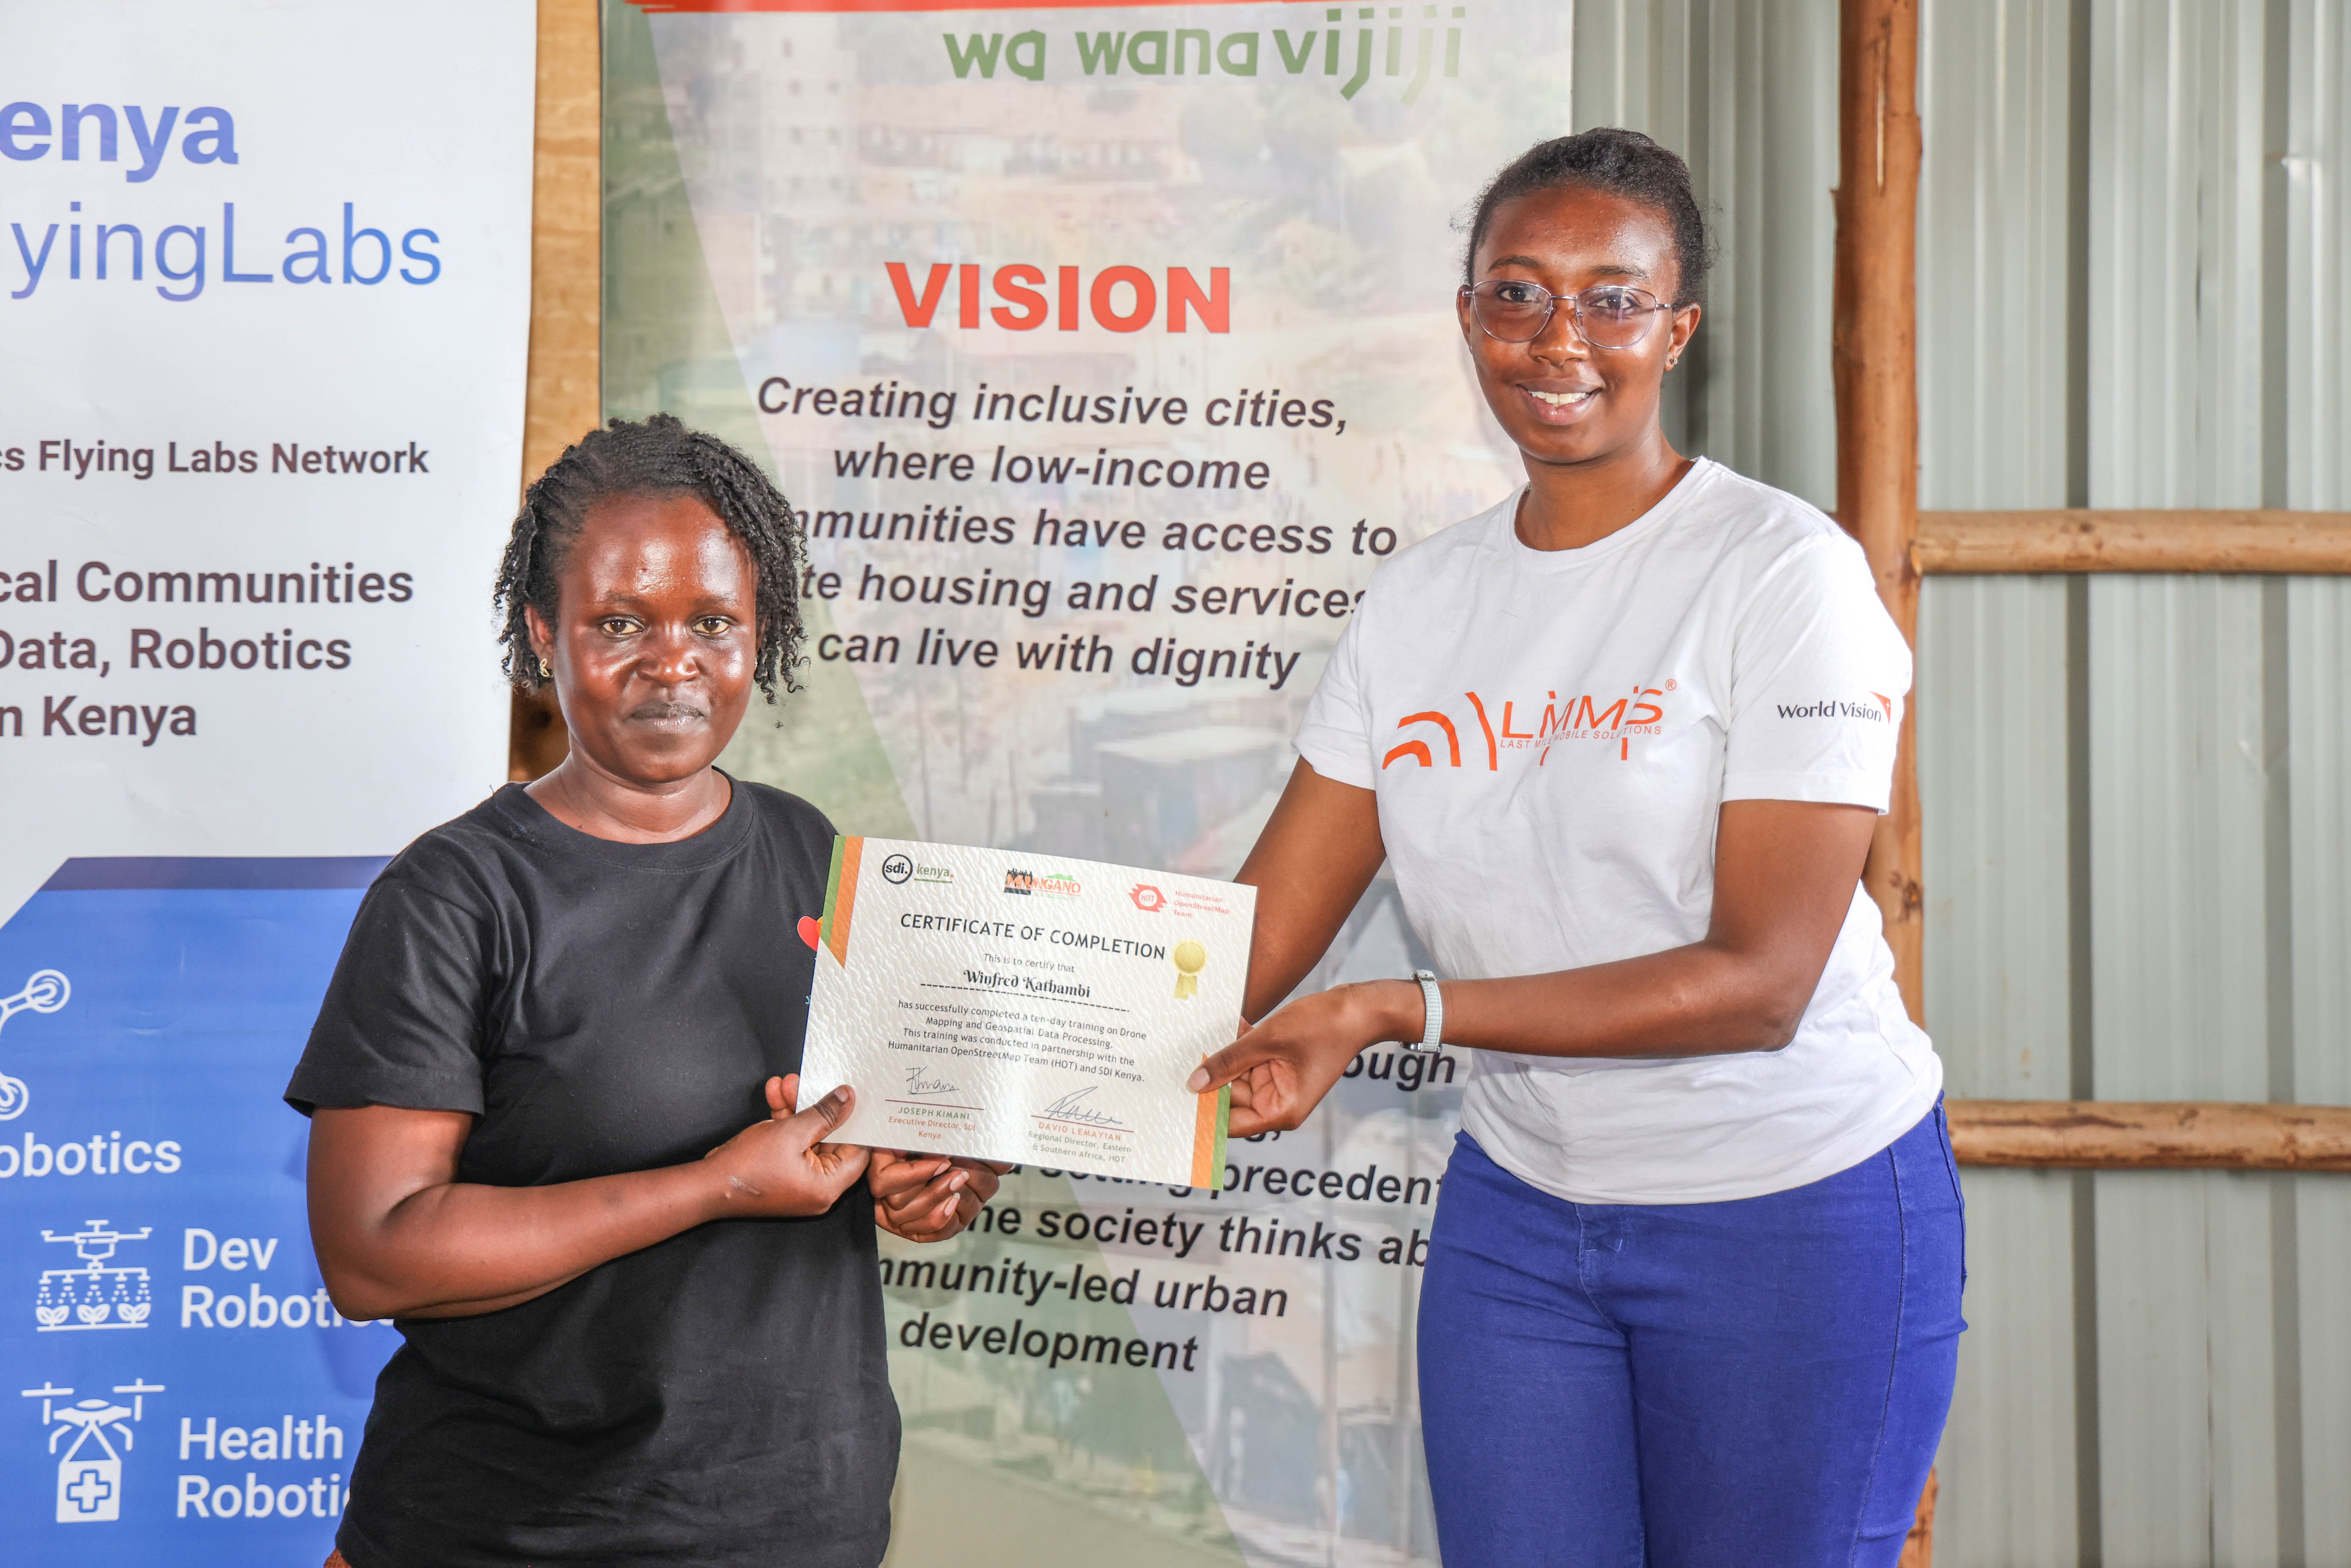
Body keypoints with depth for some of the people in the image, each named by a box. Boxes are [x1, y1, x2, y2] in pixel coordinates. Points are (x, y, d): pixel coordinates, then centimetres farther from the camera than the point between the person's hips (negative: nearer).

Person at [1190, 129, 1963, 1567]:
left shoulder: (1785, 571, -14)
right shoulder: (1421, 600, 2)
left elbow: (1760, 980, -21)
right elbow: (1254, 937, 0)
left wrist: (1397, 1012, -28)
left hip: (1797, 1211, -4)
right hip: (1519, 1206, 5)